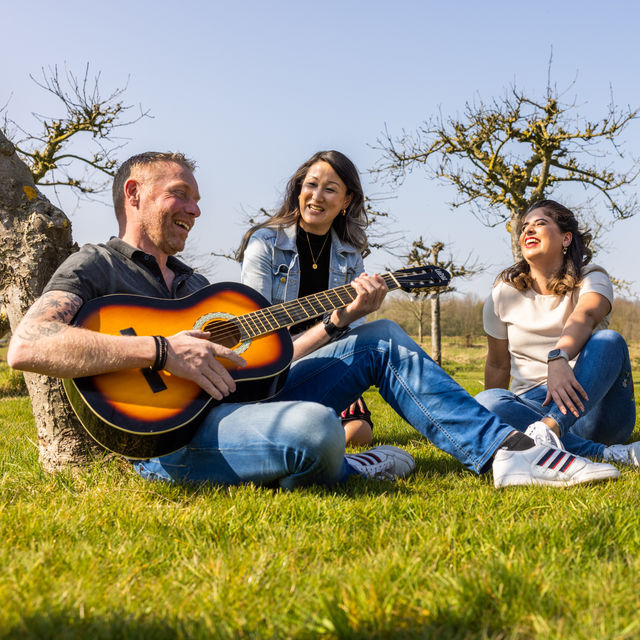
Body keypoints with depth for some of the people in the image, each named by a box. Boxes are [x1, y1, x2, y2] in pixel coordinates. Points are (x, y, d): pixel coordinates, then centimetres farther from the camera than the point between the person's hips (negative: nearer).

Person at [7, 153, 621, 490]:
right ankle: (345, 470, -1)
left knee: (381, 339, 3)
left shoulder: (193, 282, 26)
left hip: (235, 401, 8)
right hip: (168, 434, -8)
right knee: (314, 428, -39)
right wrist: (162, 351, -23)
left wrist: (340, 318, 7)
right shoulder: (96, 265, 1)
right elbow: (27, 346, -18)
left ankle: (505, 452, -5)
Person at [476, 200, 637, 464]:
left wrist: (558, 358, -47)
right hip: (533, 406, 2)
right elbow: (498, 365, 16)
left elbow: (584, 317, -25)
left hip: (592, 406, -1)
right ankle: (602, 454, -41)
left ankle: (549, 427, -52)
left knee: (609, 340, -29)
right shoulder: (503, 296, 8)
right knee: (484, 402, -30)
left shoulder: (591, 279, 0)